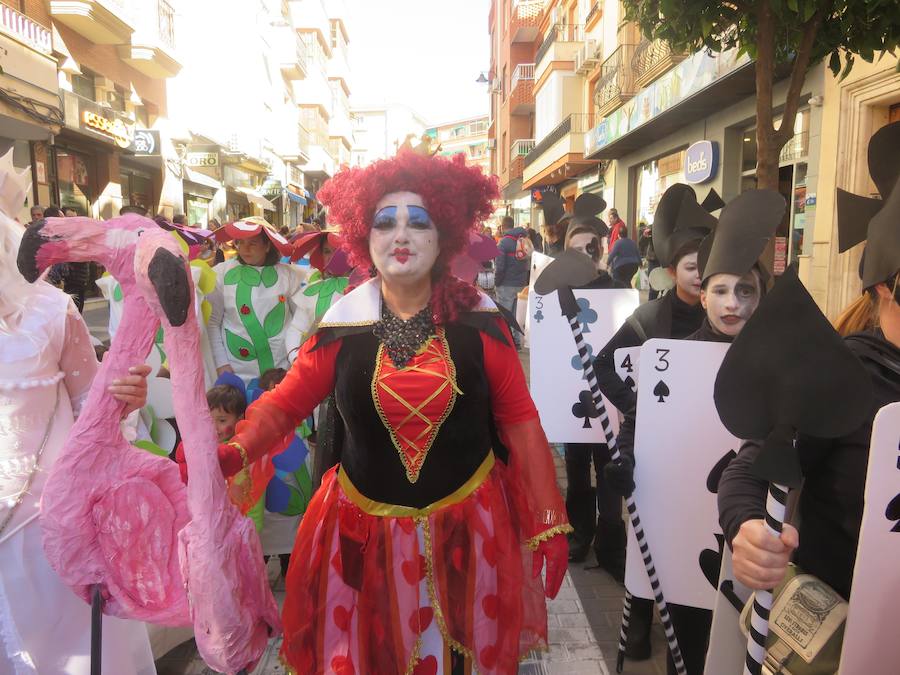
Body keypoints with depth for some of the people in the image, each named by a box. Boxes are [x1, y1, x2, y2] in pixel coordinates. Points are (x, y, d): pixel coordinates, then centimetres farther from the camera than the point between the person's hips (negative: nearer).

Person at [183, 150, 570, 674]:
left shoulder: (479, 319, -10)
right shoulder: (342, 324, -7)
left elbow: (519, 418, -7)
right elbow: (287, 401, -2)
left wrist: (549, 521, -6)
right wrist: (234, 453, -20)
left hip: (468, 521, 0)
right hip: (365, 527, 1)